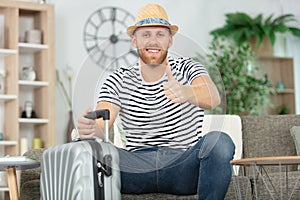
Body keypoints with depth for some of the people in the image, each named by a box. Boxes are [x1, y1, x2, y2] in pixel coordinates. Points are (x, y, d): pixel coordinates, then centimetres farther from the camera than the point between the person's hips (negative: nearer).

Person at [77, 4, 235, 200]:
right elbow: (102, 128, -9)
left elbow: (213, 98, -21)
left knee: (219, 141, -32)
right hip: (136, 168, 1)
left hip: (185, 166, 0)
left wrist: (186, 93, -46)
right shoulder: (119, 81, 6)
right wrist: (90, 128, -36)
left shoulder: (188, 68, 2)